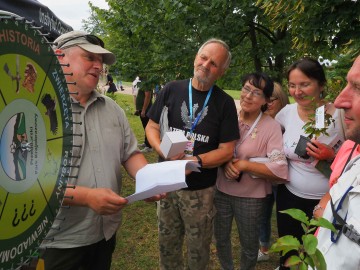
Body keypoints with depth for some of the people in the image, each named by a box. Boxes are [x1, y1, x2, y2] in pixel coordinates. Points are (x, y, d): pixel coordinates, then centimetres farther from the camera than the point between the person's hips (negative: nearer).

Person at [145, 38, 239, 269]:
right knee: (167, 243, 20)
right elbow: (151, 127, 1)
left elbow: (227, 150, -8)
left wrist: (195, 161, -22)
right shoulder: (171, 90, -3)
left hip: (201, 189, -1)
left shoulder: (225, 103, -7)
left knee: (199, 248, 17)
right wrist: (163, 150, -18)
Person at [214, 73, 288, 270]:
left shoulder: (272, 127, -15)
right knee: (220, 238, 22)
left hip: (251, 197, -3)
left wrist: (244, 164, -22)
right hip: (221, 191, 4)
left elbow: (280, 170, -20)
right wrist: (226, 163, -18)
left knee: (249, 245, 18)